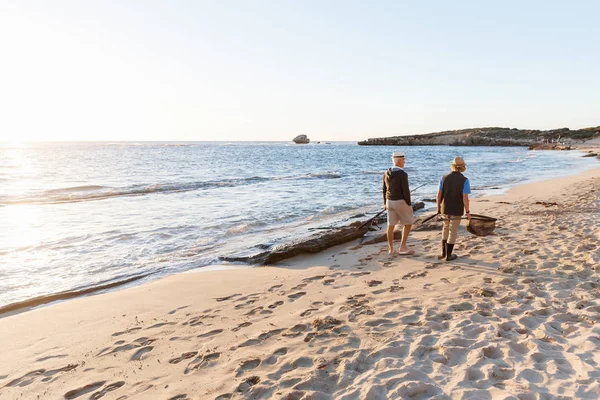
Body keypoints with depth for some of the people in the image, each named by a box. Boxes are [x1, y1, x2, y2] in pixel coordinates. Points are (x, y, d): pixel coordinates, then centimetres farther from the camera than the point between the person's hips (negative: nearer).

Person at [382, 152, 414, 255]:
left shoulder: (387, 173, 2)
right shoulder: (403, 174, -19)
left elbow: (384, 189, 9)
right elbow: (406, 191, -19)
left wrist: (385, 203, 18)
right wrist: (409, 205, -9)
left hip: (390, 201, 7)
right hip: (401, 202, -6)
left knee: (391, 225, 11)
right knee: (408, 223, 8)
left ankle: (391, 249, 17)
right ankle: (403, 247, 7)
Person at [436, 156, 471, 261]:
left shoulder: (444, 178, -4)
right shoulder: (464, 180, -13)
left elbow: (439, 194, -2)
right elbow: (465, 198, -16)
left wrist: (438, 207, 10)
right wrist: (467, 211, -6)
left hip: (445, 208, 3)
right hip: (457, 210, -3)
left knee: (446, 228, 22)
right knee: (453, 232, 8)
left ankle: (443, 252, 23)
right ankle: (449, 255, 14)